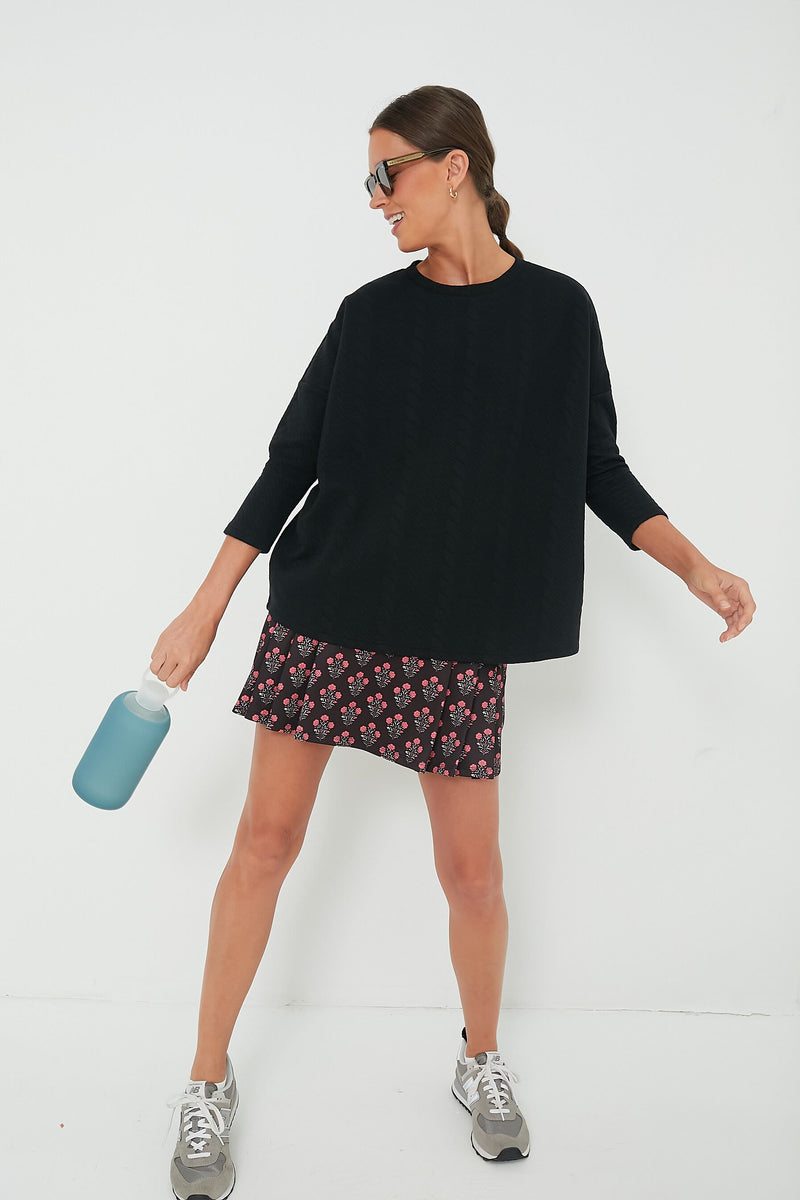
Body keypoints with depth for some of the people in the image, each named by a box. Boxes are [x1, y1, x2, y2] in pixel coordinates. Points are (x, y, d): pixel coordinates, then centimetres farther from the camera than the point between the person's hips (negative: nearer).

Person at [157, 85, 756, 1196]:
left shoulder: (557, 310, 2)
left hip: (457, 638, -1)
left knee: (472, 871, 5)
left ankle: (482, 1063, 33)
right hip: (325, 614, 1)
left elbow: (597, 469, 9)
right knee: (267, 839, 4)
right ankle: (209, 1085, 20)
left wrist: (695, 566, -3)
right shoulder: (371, 313, 3)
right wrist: (204, 611, -1)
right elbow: (289, 465, 3)